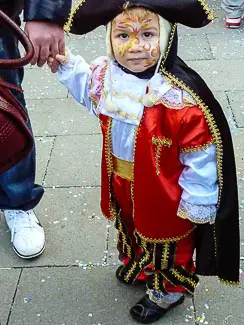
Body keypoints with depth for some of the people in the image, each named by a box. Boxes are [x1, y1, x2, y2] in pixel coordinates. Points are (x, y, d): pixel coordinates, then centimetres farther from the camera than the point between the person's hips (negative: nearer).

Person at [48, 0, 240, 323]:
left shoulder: (180, 97, -35)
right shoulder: (107, 75, -13)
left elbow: (200, 157, -25)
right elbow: (91, 91, 14)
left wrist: (195, 205, -16)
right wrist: (68, 65, 4)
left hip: (164, 195, -6)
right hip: (122, 186, 6)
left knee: (167, 242, 20)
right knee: (132, 228, 32)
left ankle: (168, 290, 49)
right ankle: (139, 265, 63)